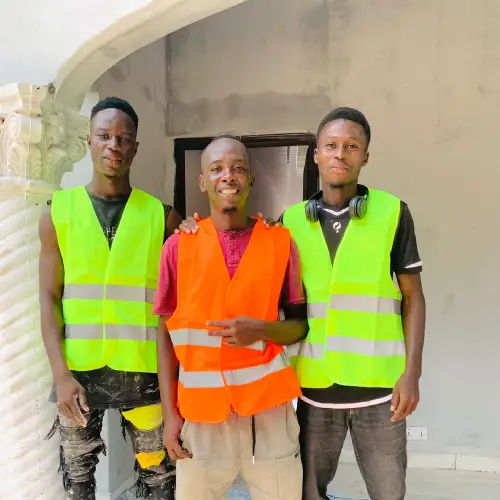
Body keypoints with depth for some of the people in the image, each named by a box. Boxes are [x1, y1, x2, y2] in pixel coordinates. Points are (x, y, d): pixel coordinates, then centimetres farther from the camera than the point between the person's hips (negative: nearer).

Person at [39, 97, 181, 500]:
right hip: (78, 369, 1)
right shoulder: (59, 212, 1)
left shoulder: (161, 216, -1)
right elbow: (50, 298, -1)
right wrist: (61, 373, -8)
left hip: (144, 369, -1)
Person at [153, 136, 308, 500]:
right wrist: (170, 412, 0)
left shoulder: (281, 241, 0)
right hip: (200, 410, 0)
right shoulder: (179, 245, 0)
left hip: (268, 407, 0)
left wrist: (261, 330, -14)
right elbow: (167, 334, 4)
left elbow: (301, 324, 6)